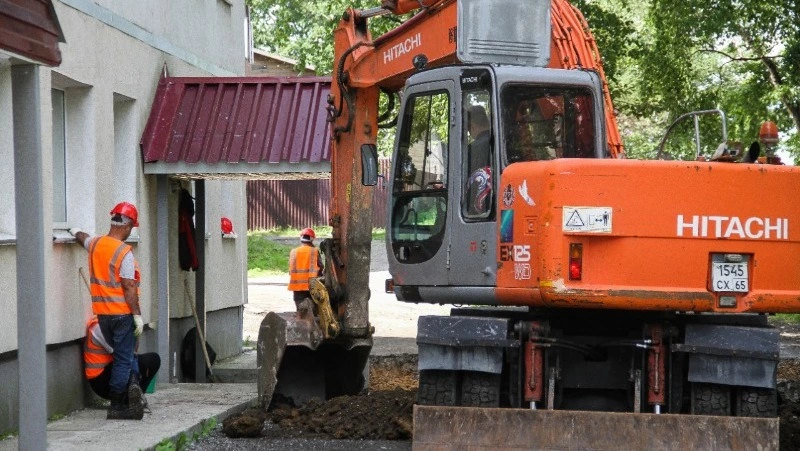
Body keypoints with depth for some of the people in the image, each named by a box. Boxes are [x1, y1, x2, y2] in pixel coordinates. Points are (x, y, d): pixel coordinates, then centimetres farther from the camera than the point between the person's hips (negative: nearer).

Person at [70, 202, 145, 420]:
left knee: (122, 355, 19)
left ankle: (131, 382, 4)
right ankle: (117, 407, 3)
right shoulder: (124, 252, -16)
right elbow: (128, 287, -18)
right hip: (122, 312, -7)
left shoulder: (95, 244, 6)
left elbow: (82, 237, 31)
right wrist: (137, 315, -14)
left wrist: (76, 231, 54)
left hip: (102, 313, 7)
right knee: (123, 359, 1)